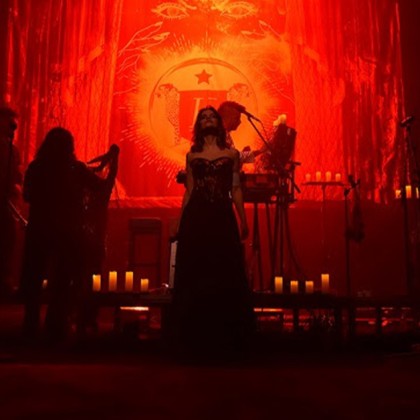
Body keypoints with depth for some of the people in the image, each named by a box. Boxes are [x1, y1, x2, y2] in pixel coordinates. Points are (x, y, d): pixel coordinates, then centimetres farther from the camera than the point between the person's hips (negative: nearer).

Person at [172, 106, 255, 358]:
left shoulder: (232, 154, 10)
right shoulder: (192, 156, 11)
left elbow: (236, 190, 8)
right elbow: (189, 191, 11)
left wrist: (243, 221, 4)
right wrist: (181, 221, 7)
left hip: (222, 217, 0)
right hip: (196, 218, 1)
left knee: (225, 274, 2)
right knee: (195, 274, 3)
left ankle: (225, 334, 15)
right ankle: (197, 334, 15)